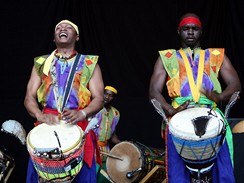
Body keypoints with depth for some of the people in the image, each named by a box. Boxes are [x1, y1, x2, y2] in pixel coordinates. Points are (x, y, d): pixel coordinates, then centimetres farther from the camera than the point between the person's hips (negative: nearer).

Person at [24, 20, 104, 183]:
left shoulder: (89, 63, 10)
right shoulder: (42, 63, 16)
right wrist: (40, 115, -13)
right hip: (47, 124, 2)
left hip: (80, 126, -1)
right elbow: (29, 98, 9)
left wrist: (81, 114, -19)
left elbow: (98, 99, 2)